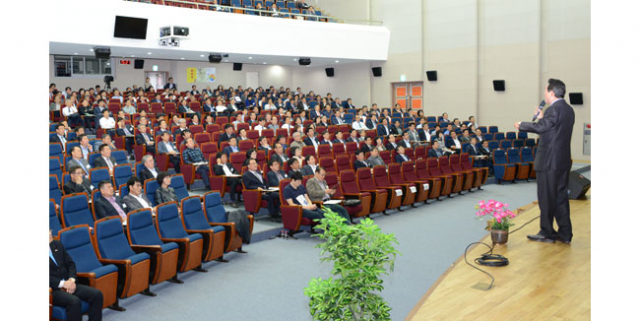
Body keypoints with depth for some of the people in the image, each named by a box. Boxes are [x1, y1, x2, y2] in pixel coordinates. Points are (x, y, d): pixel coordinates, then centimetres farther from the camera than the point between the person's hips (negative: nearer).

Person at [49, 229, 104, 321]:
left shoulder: (57, 245, 14)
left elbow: (70, 264, 15)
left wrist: (72, 280, -3)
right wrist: (62, 283, -19)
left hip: (67, 284, 7)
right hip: (52, 290, -7)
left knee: (97, 294, -12)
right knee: (74, 301, -33)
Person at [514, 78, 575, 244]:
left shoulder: (553, 110, -16)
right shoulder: (569, 110, 12)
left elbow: (541, 127, -23)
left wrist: (521, 125, -10)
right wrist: (542, 118, 20)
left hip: (549, 161, -9)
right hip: (563, 161, 9)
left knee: (546, 198, 1)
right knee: (561, 197, 13)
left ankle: (547, 233, 8)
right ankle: (565, 234, 18)